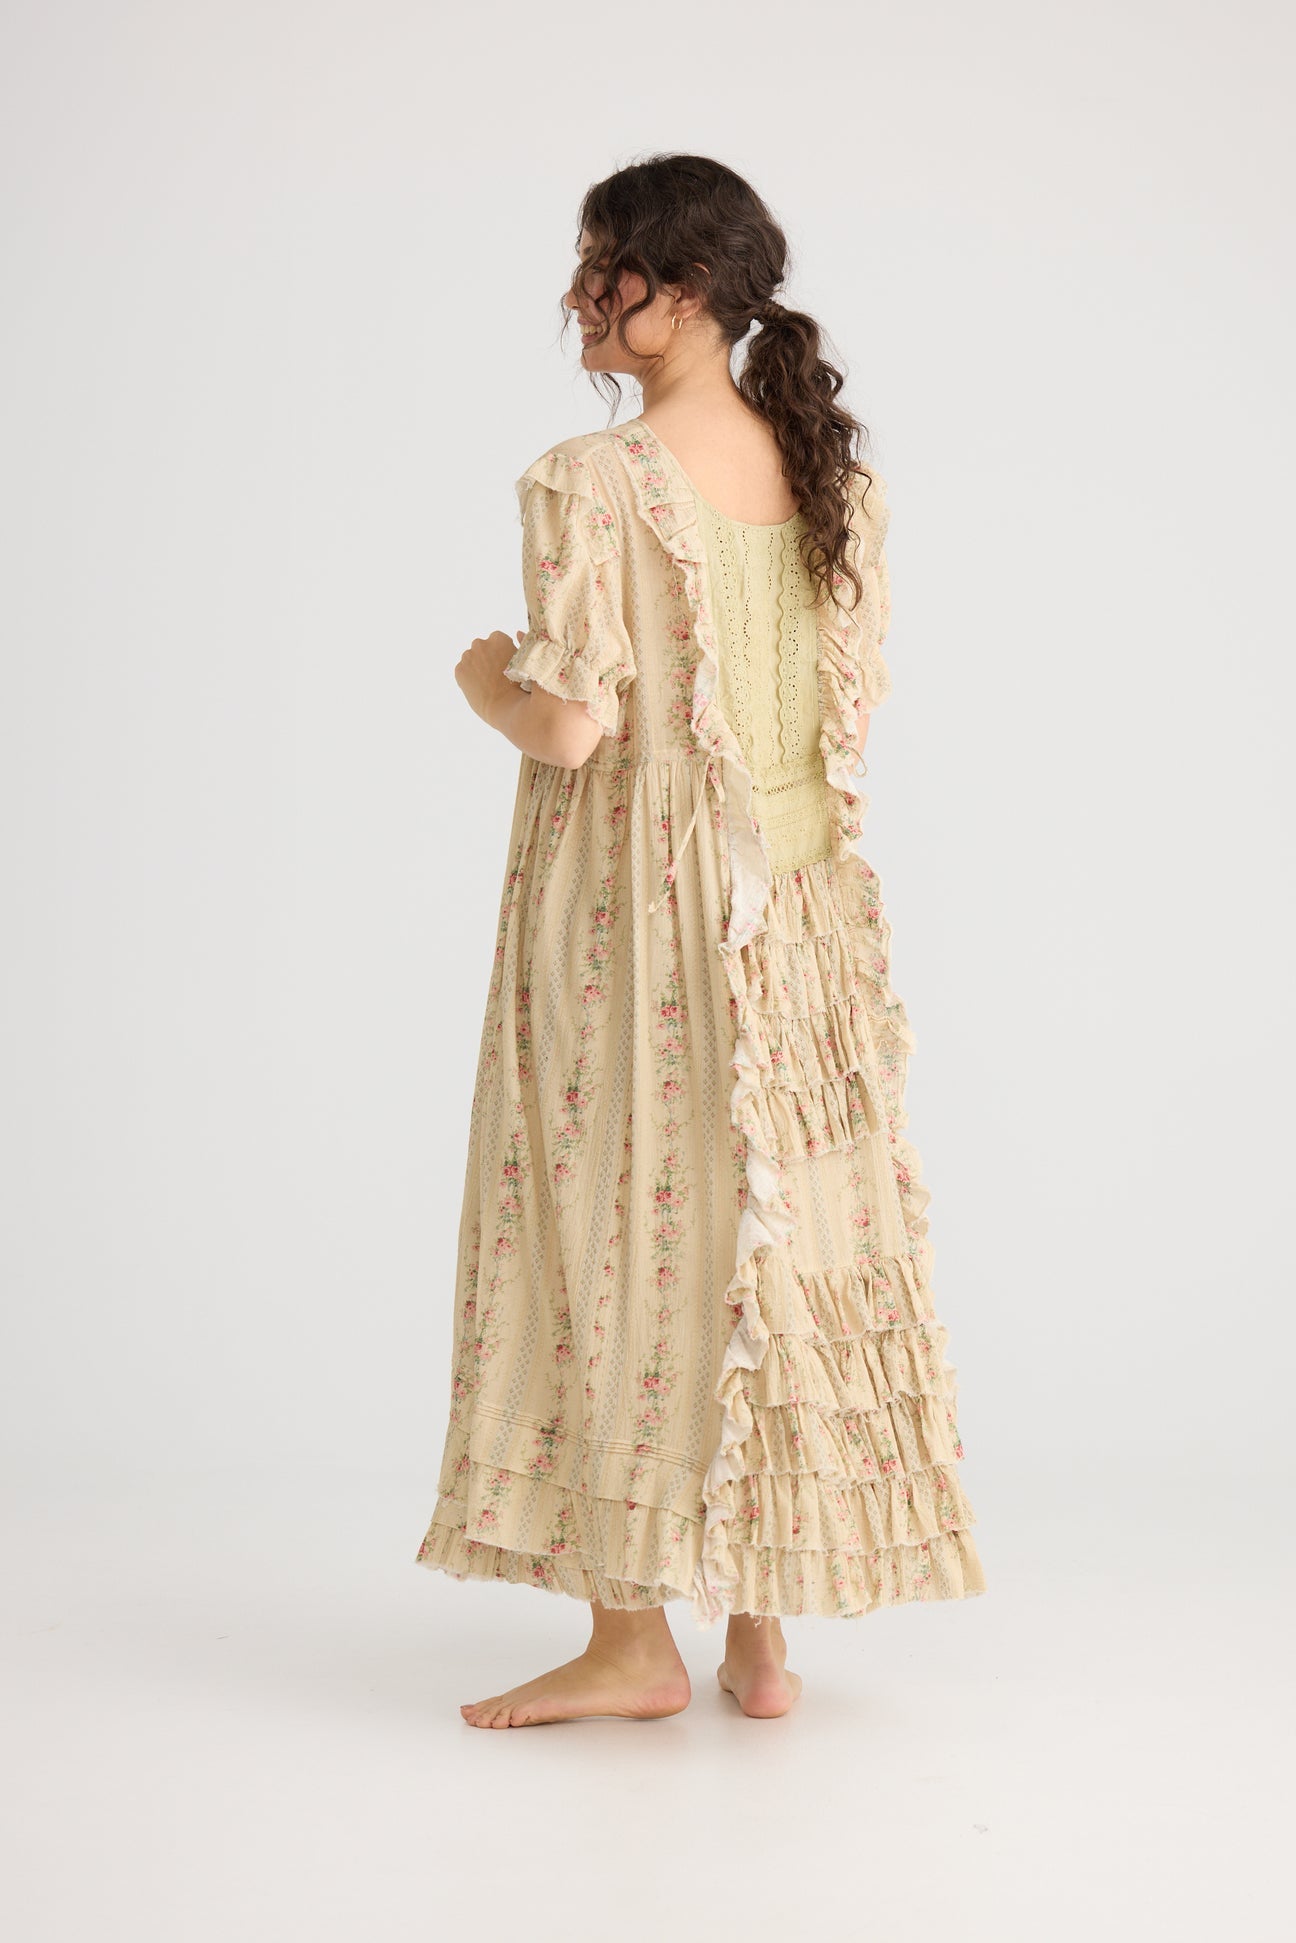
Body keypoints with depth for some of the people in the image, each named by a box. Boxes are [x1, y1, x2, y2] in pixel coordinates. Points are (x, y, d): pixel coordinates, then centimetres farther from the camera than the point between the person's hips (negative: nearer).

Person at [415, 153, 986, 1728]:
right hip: (794, 907, 6)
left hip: (633, 904, -6)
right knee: (773, 1231, 11)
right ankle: (761, 1630, 20)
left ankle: (632, 1632, 12)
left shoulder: (589, 485, -14)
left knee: (618, 1227, 5)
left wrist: (485, 679, 1)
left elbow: (572, 728, -19)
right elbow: (856, 704, 8)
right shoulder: (837, 478, 5)